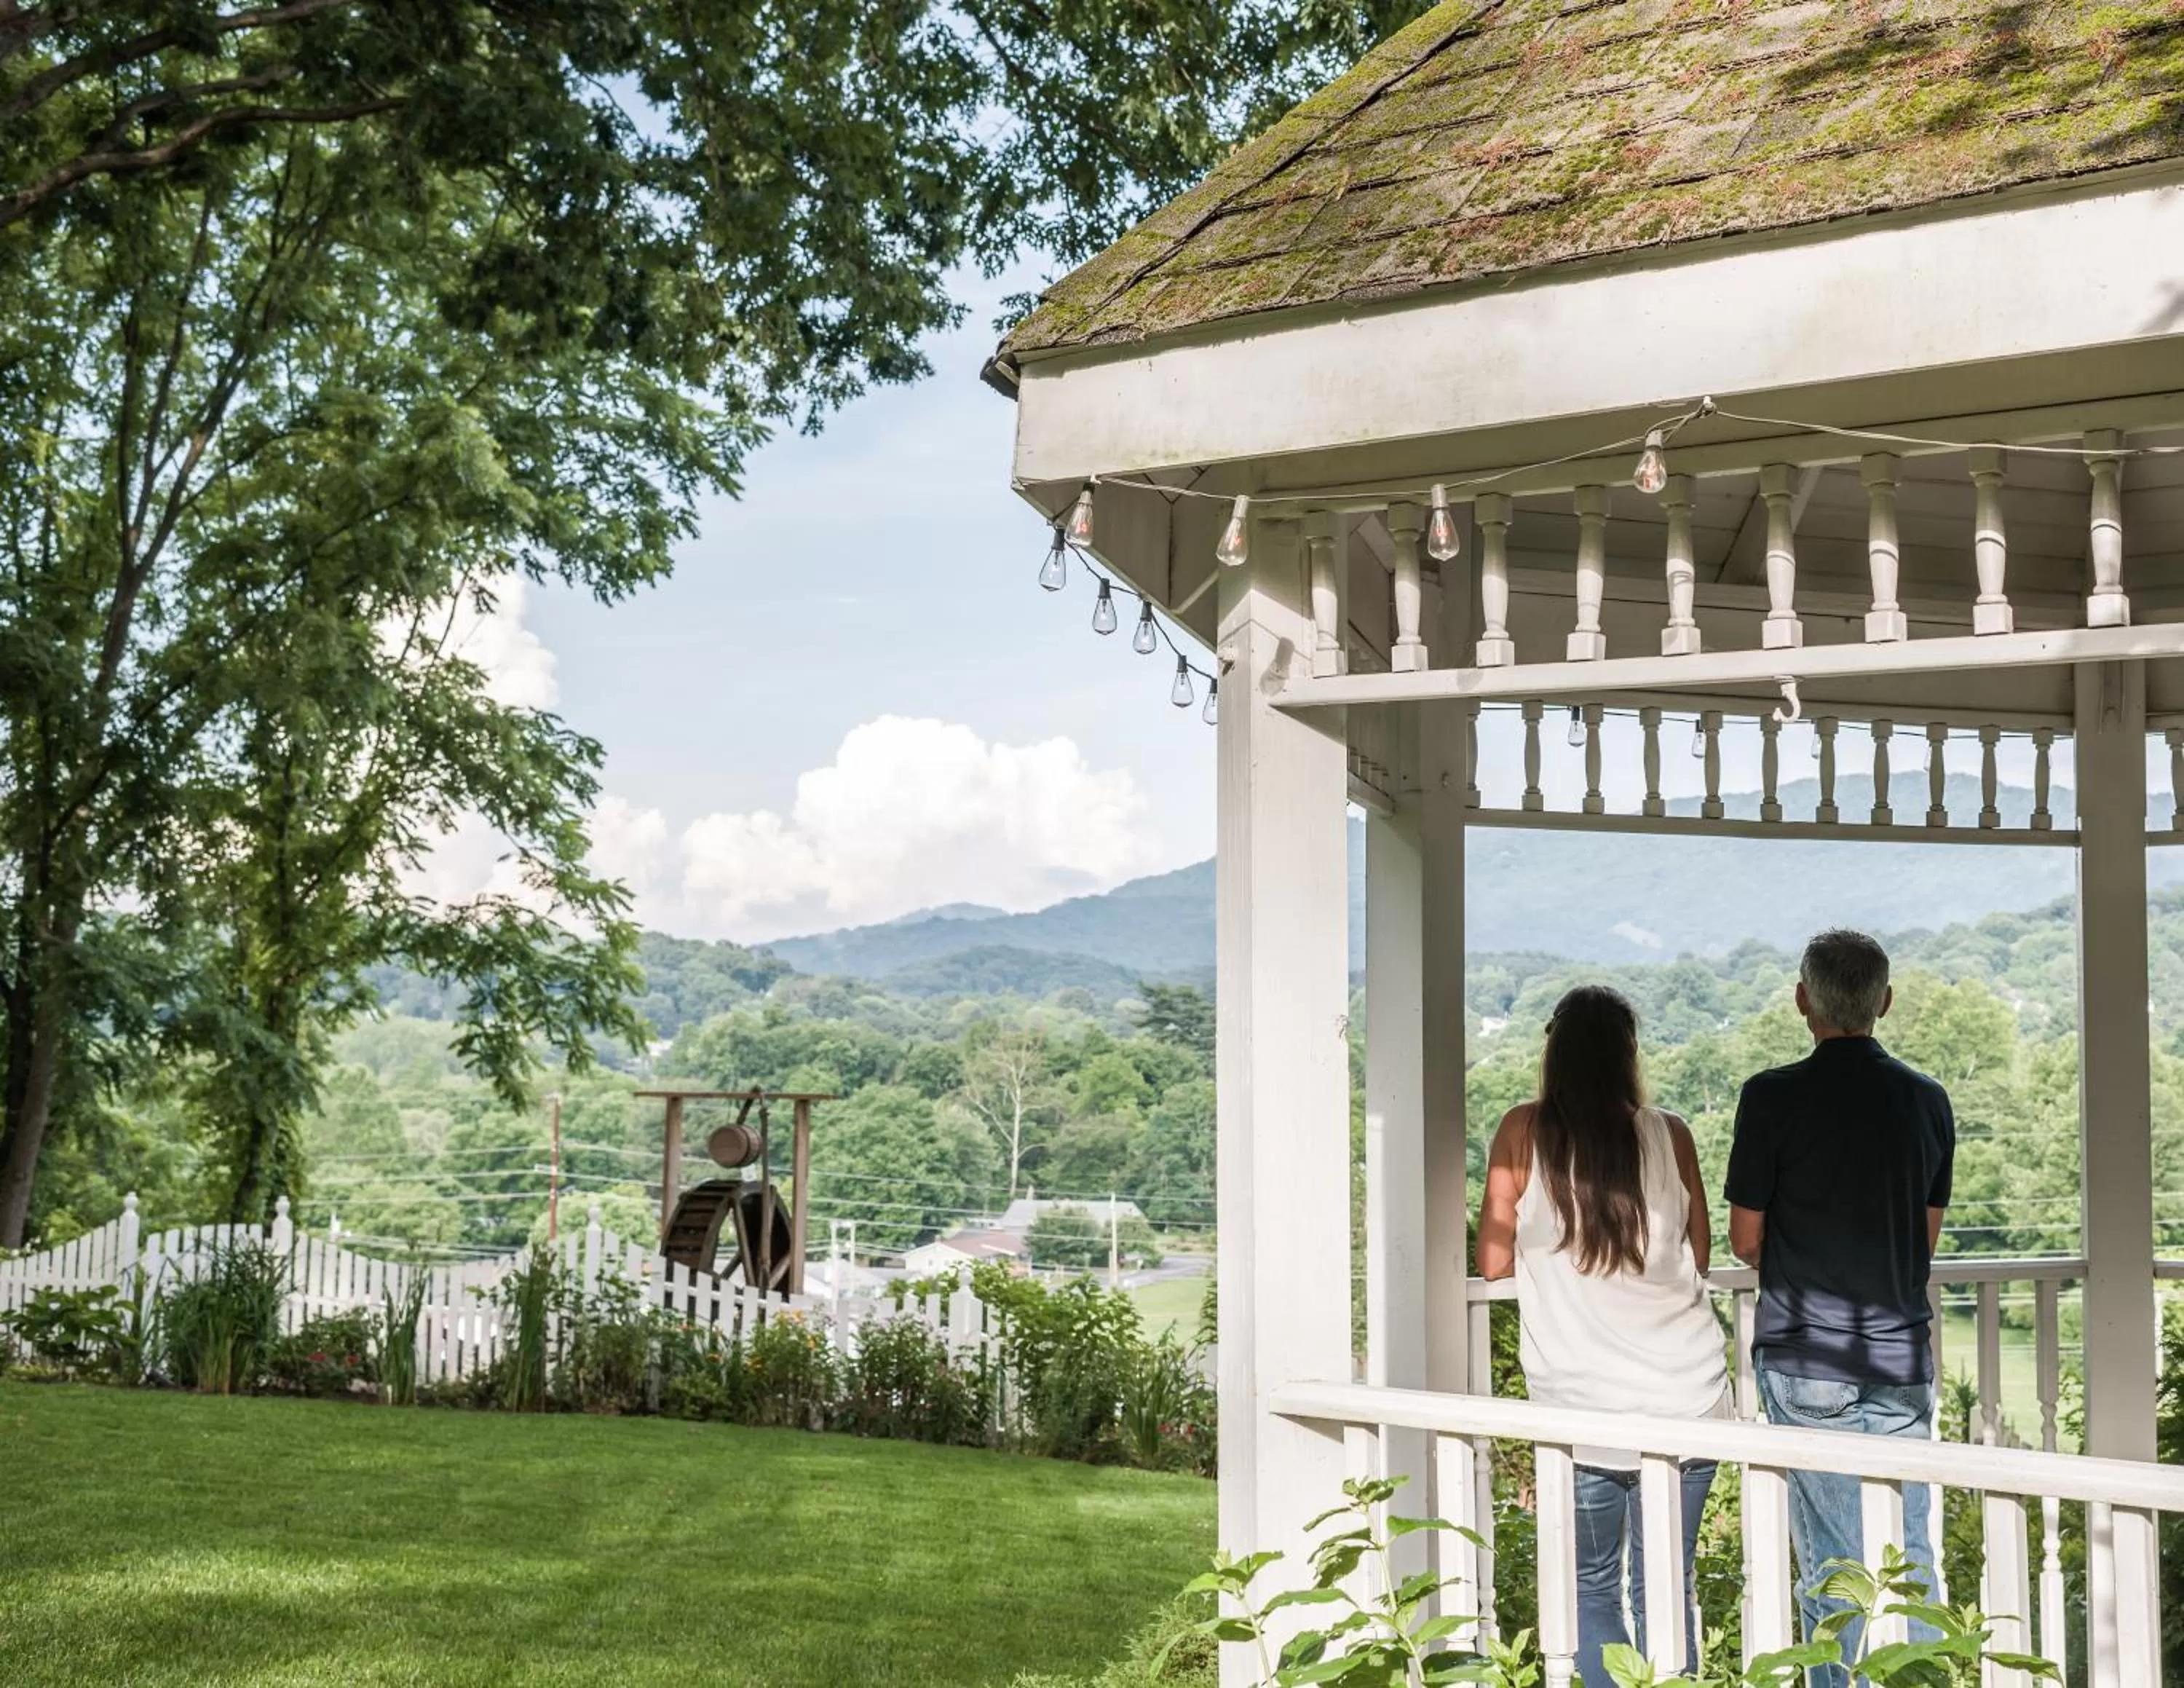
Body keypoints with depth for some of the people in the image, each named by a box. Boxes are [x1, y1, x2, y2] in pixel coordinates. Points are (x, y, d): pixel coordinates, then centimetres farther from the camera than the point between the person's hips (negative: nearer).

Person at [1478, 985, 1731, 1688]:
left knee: (1592, 1588, 12)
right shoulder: (1669, 1134, 1)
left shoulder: (1524, 1133, -3)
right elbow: (1699, 1253, 13)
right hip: (1686, 1397, 1)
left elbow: (1494, 1261, 2)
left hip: (1582, 1407, -1)